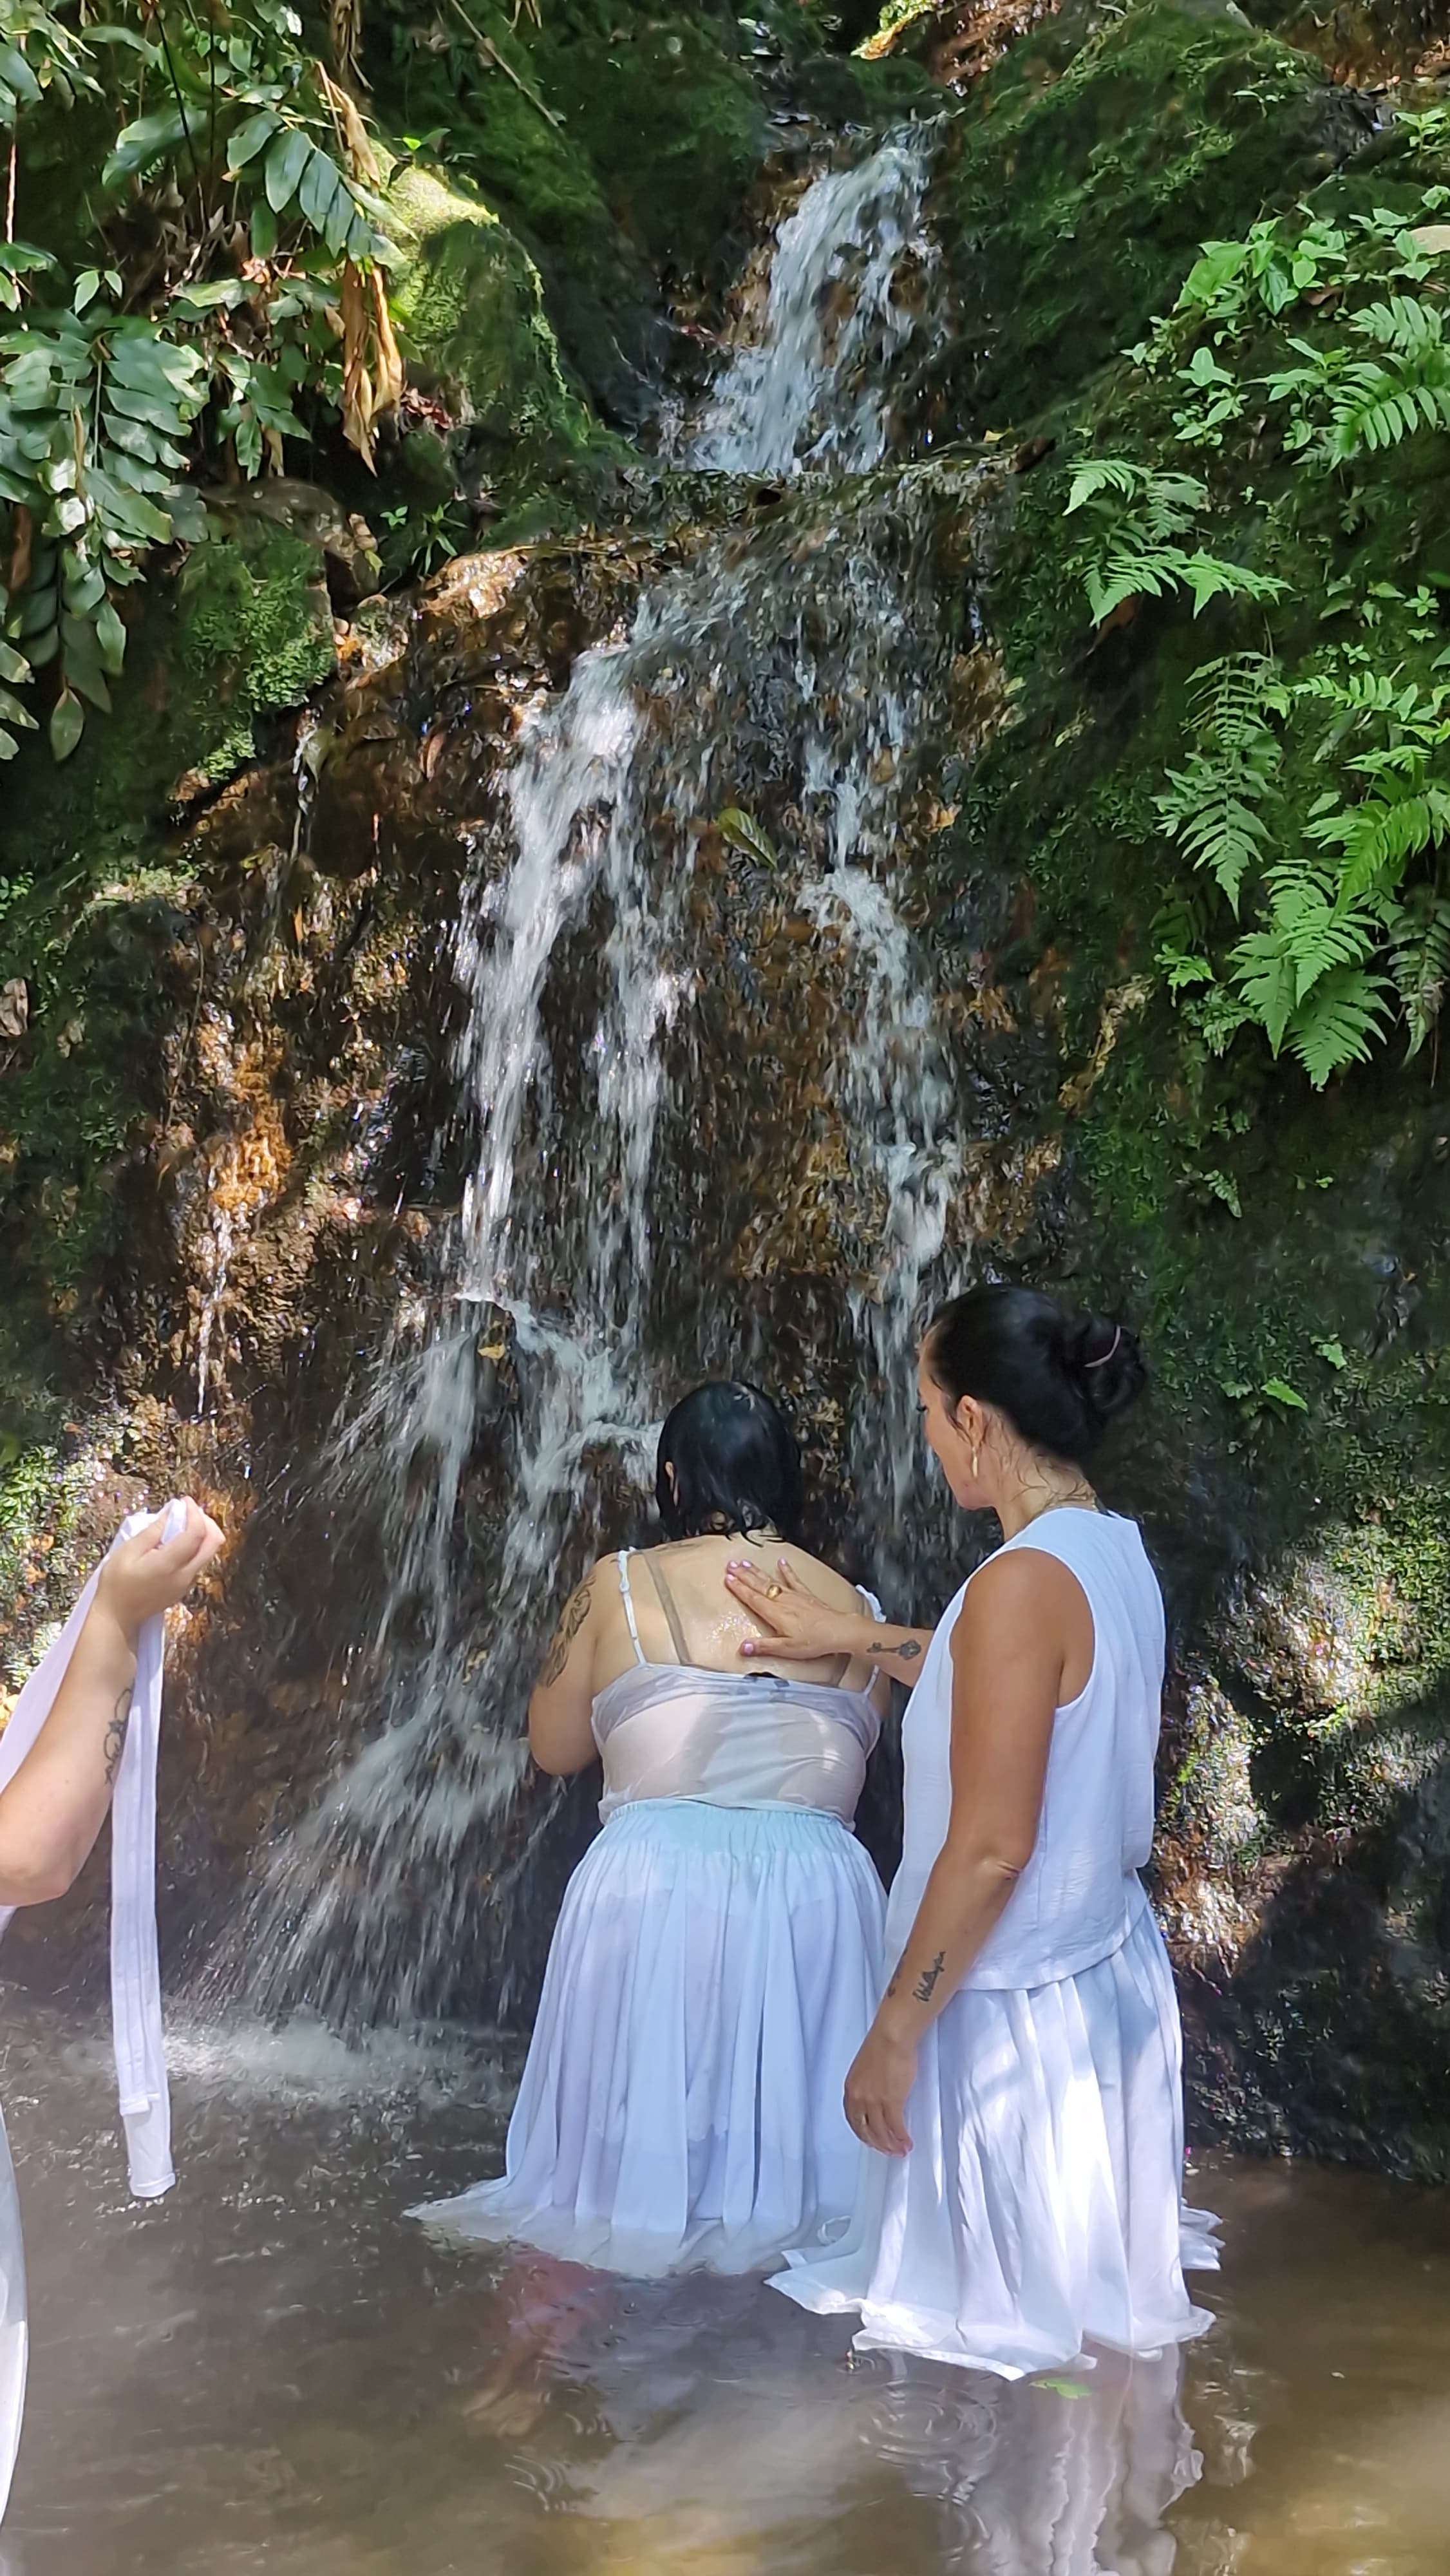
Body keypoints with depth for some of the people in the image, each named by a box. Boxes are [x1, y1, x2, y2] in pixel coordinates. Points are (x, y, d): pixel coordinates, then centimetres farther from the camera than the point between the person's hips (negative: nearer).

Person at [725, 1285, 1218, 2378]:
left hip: (1014, 2002, -9)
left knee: (1002, 2327, 10)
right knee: (1082, 2283, 23)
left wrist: (896, 2031, -16)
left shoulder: (1023, 1580, -25)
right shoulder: (1115, 1550, 1)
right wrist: (854, 1636, 25)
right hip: (1110, 1969, 9)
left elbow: (993, 1850, -25)